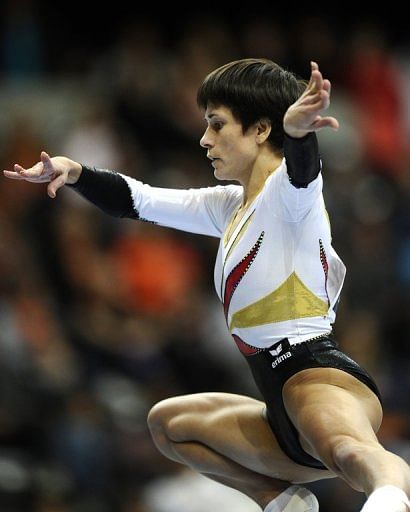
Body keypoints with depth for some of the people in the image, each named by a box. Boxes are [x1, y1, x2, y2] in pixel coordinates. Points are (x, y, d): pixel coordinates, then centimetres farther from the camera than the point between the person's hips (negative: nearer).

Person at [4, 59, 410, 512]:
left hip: (318, 377, -10)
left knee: (345, 450, -44)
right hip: (285, 419, 10)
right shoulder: (231, 206, 19)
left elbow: (301, 167, -32)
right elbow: (137, 201, 28)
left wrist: (296, 130, -55)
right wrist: (73, 173, 10)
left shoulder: (287, 194, -8)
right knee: (167, 422, 31)